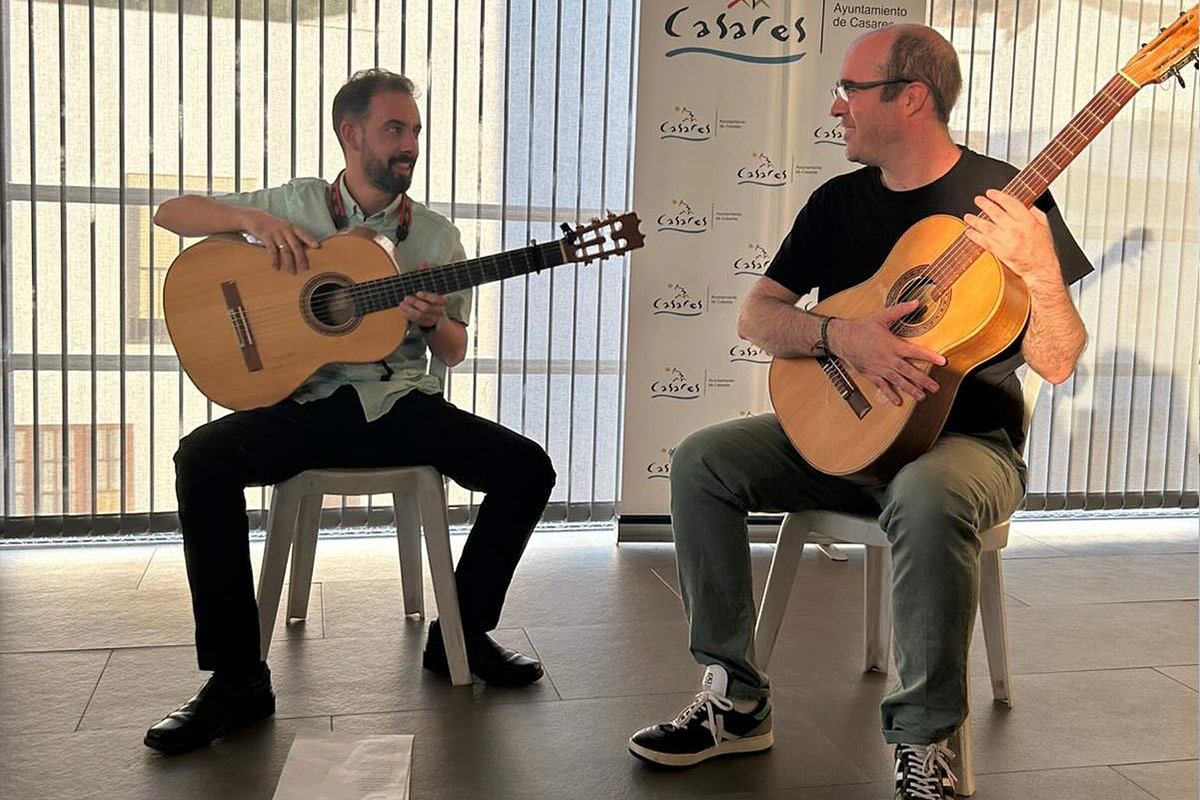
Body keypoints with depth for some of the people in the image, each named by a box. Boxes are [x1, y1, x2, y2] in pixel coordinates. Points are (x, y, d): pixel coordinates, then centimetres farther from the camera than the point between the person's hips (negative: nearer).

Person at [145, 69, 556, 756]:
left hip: (402, 404, 2)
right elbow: (171, 211, 8)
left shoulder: (436, 235, 10)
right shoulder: (296, 204, 7)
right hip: (306, 402, -1)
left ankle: (461, 634, 2)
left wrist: (434, 321, -11)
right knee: (202, 459, -30)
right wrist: (255, 219, -11)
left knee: (528, 468, -19)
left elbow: (455, 351, 14)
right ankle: (238, 679, -20)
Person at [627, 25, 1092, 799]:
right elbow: (755, 316, 1)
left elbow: (1056, 363, -12)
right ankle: (737, 700, -6)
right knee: (702, 460, -14)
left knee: (927, 498, -39)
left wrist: (1038, 264, -32)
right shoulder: (839, 201, 8)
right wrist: (843, 336, -18)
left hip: (968, 439, -5)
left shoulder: (1004, 196, -7)